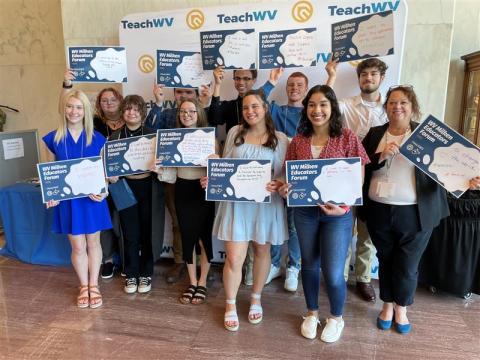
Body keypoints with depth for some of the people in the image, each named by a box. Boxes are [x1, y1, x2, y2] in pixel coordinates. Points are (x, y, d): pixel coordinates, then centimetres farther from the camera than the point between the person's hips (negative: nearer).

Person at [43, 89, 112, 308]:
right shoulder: (54, 138, 0)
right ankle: (84, 286, 29)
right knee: (77, 246, 10)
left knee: (93, 243, 11)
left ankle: (94, 286, 28)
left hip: (92, 198, 0)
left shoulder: (97, 138, -3)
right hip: (67, 199, 1)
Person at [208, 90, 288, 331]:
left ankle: (256, 300, 39)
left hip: (266, 204, 0)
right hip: (236, 202, 0)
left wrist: (277, 185, -23)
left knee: (262, 251, 16)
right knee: (234, 258, 0)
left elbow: (284, 174, -2)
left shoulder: (280, 139, 1)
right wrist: (212, 179, -9)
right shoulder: (235, 133, 5)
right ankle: (230, 306, 23)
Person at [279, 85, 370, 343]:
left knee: (333, 273, 1)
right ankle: (312, 313, 40)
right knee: (310, 265, 16)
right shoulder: (298, 141, 2)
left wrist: (344, 206, -19)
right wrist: (284, 189, -13)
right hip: (305, 212, 3)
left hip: (337, 214, -3)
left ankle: (336, 318, 31)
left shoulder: (347, 138, -7)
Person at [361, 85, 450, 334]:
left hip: (415, 213, -2)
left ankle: (401, 309, 34)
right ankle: (387, 305, 38)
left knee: (407, 266, 9)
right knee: (385, 261, 16)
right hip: (379, 211, 2)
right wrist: (381, 156, -17)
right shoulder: (374, 134, 6)